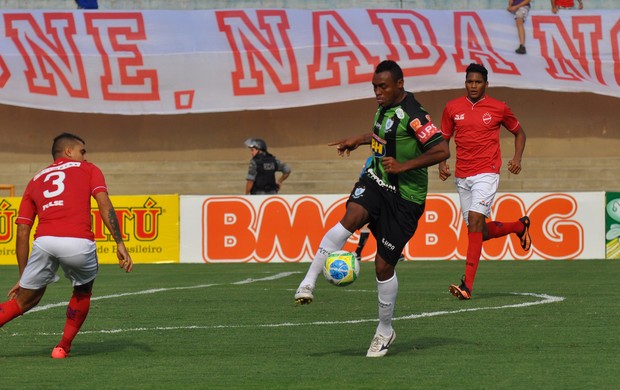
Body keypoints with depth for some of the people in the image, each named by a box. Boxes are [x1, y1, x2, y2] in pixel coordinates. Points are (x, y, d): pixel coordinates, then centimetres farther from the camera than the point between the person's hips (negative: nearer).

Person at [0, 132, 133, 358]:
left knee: (26, 300, 17)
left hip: (44, 241, 2)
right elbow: (105, 206, 4)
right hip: (79, 244, -2)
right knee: (83, 294, 27)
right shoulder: (88, 170, 22)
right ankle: (63, 348, 26)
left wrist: (23, 278, 28)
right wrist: (120, 244, 1)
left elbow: (22, 233, 24)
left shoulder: (35, 181, 29)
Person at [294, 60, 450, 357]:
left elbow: (442, 151, -25)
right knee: (351, 218, -28)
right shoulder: (385, 106, 7)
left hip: (404, 197, -6)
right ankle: (308, 282, -31)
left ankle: (385, 330, 18)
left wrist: (404, 165, -29)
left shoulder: (412, 115, -19)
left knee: (384, 264, -2)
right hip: (376, 180, 6)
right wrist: (359, 140, 23)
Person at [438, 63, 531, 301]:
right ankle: (519, 226, 41)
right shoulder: (452, 108, 7)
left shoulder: (499, 109, 1)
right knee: (480, 232, 9)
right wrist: (442, 164, 0)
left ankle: (468, 285, -25)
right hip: (462, 177, 5)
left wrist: (517, 158, 0)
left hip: (486, 173, -5)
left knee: (474, 219, -21)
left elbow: (519, 133, 16)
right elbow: (444, 139, 17)